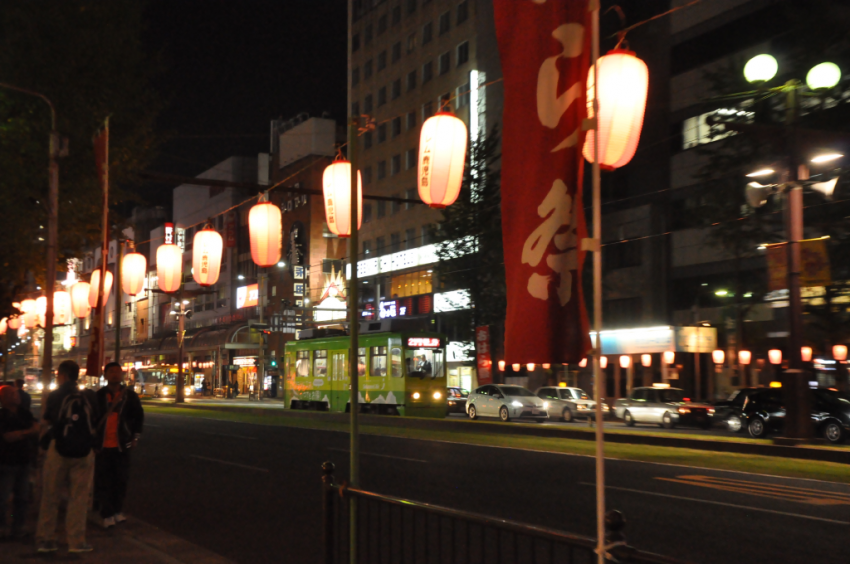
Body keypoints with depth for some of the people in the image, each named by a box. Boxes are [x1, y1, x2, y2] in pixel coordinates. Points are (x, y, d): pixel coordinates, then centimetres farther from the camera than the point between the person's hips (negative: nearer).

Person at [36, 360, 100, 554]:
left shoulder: (54, 396, -4)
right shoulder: (89, 396, -1)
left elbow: (45, 422, 4)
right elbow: (95, 422, 4)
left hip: (58, 449, -1)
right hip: (83, 451, 1)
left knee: (50, 496, 11)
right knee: (78, 497, 7)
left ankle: (45, 539, 15)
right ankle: (76, 541, 7)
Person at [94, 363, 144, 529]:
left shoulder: (130, 395, 1)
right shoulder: (99, 395, -1)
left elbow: (139, 416, 9)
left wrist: (135, 437, 5)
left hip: (121, 445, 1)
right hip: (102, 446, -1)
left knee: (120, 480, 9)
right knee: (103, 481, 1)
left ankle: (118, 510, 23)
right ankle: (107, 514, 8)